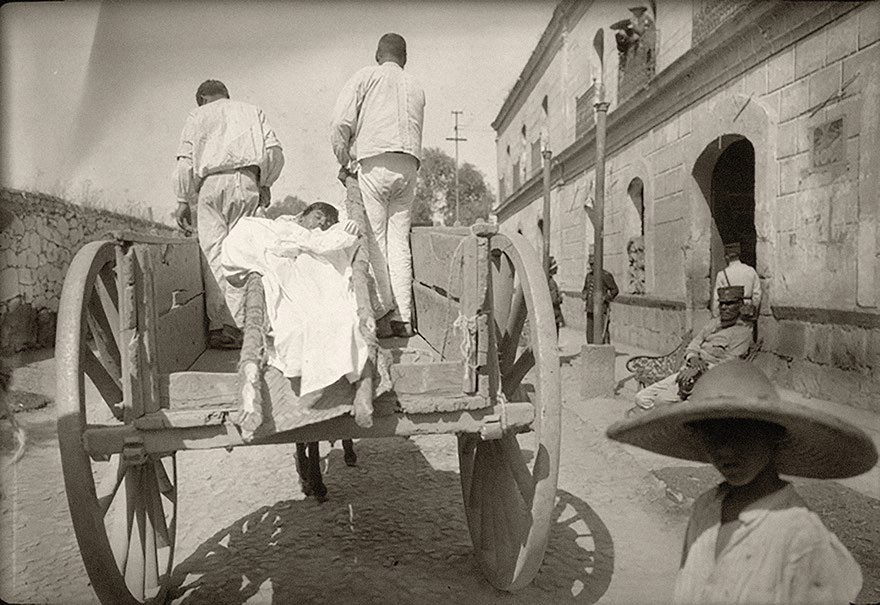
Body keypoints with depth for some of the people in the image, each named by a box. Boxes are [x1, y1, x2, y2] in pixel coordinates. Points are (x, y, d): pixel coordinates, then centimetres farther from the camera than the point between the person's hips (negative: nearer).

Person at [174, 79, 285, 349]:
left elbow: (185, 161, 6)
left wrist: (184, 200, 8)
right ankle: (236, 324, -8)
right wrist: (264, 183, 20)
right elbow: (275, 152, 9)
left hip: (211, 182, -1)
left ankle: (218, 325, -12)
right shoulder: (252, 110, 25)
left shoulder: (197, 115, 19)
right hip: (246, 181, 2)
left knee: (214, 253, -4)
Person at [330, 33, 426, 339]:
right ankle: (403, 317, 0)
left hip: (375, 162, -4)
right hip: (409, 165, 4)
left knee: (375, 241, -4)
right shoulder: (416, 88, 24)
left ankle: (384, 315, -8)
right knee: (399, 241, 4)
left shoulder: (366, 76, 10)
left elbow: (340, 124, -1)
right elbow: (415, 134, 18)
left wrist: (345, 160, 11)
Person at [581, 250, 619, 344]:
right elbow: (585, 289, 27)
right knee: (590, 332, 8)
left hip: (602, 309, -6)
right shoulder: (589, 275, 14)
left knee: (603, 332, -7)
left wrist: (605, 298, -14)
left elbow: (615, 290, -4)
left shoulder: (606, 275, -6)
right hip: (590, 309, 7)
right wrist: (583, 295, 6)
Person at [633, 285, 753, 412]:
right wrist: (693, 357, -11)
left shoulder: (743, 331, -3)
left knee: (661, 399, -25)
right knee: (641, 397, -7)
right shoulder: (713, 323, 19)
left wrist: (697, 371, -20)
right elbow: (694, 344, 14)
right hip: (686, 372, 7)